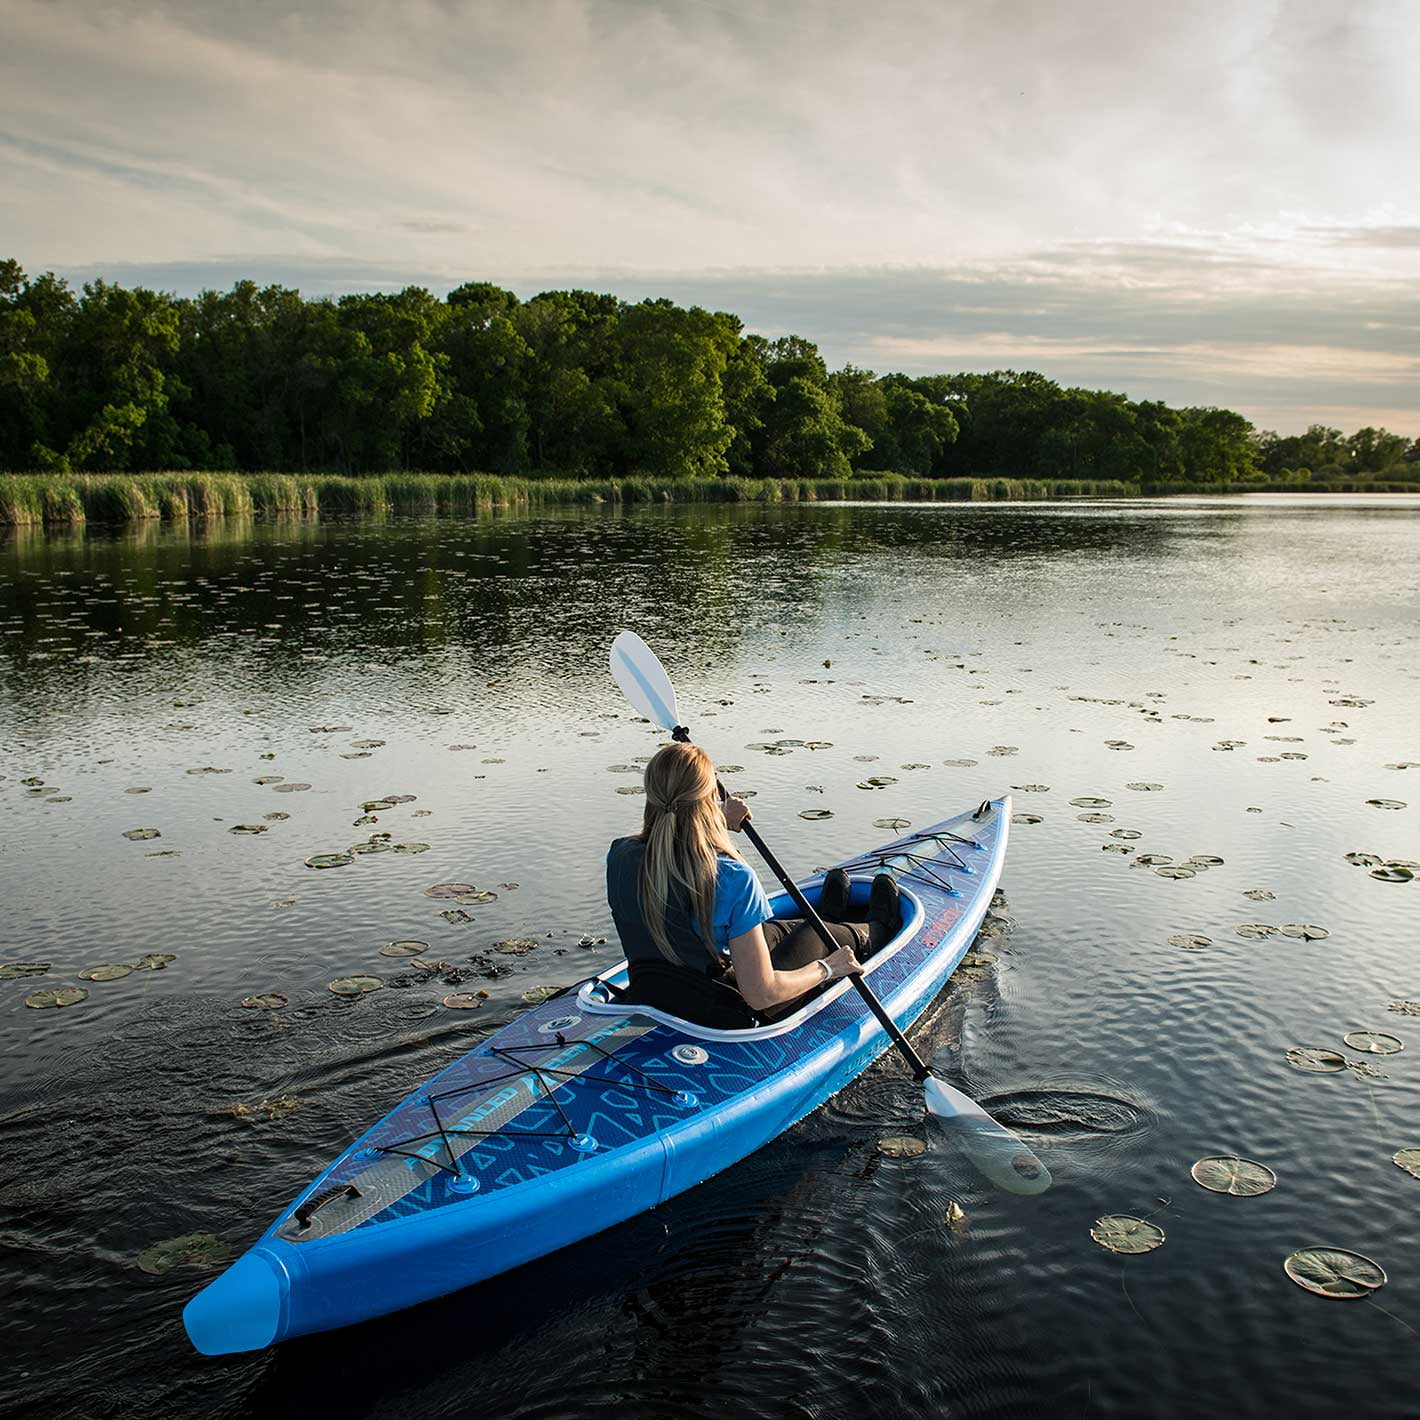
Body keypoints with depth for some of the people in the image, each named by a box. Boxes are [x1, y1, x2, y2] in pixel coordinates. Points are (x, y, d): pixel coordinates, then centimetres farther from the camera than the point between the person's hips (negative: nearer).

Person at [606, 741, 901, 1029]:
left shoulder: (619, 857, -14)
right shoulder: (733, 877, -30)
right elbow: (761, 994, -25)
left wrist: (719, 823, 12)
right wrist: (827, 968, -9)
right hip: (725, 1017, -5)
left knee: (773, 930, 31)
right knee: (819, 935, 23)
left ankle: (827, 917, 63)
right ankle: (875, 931, 56)